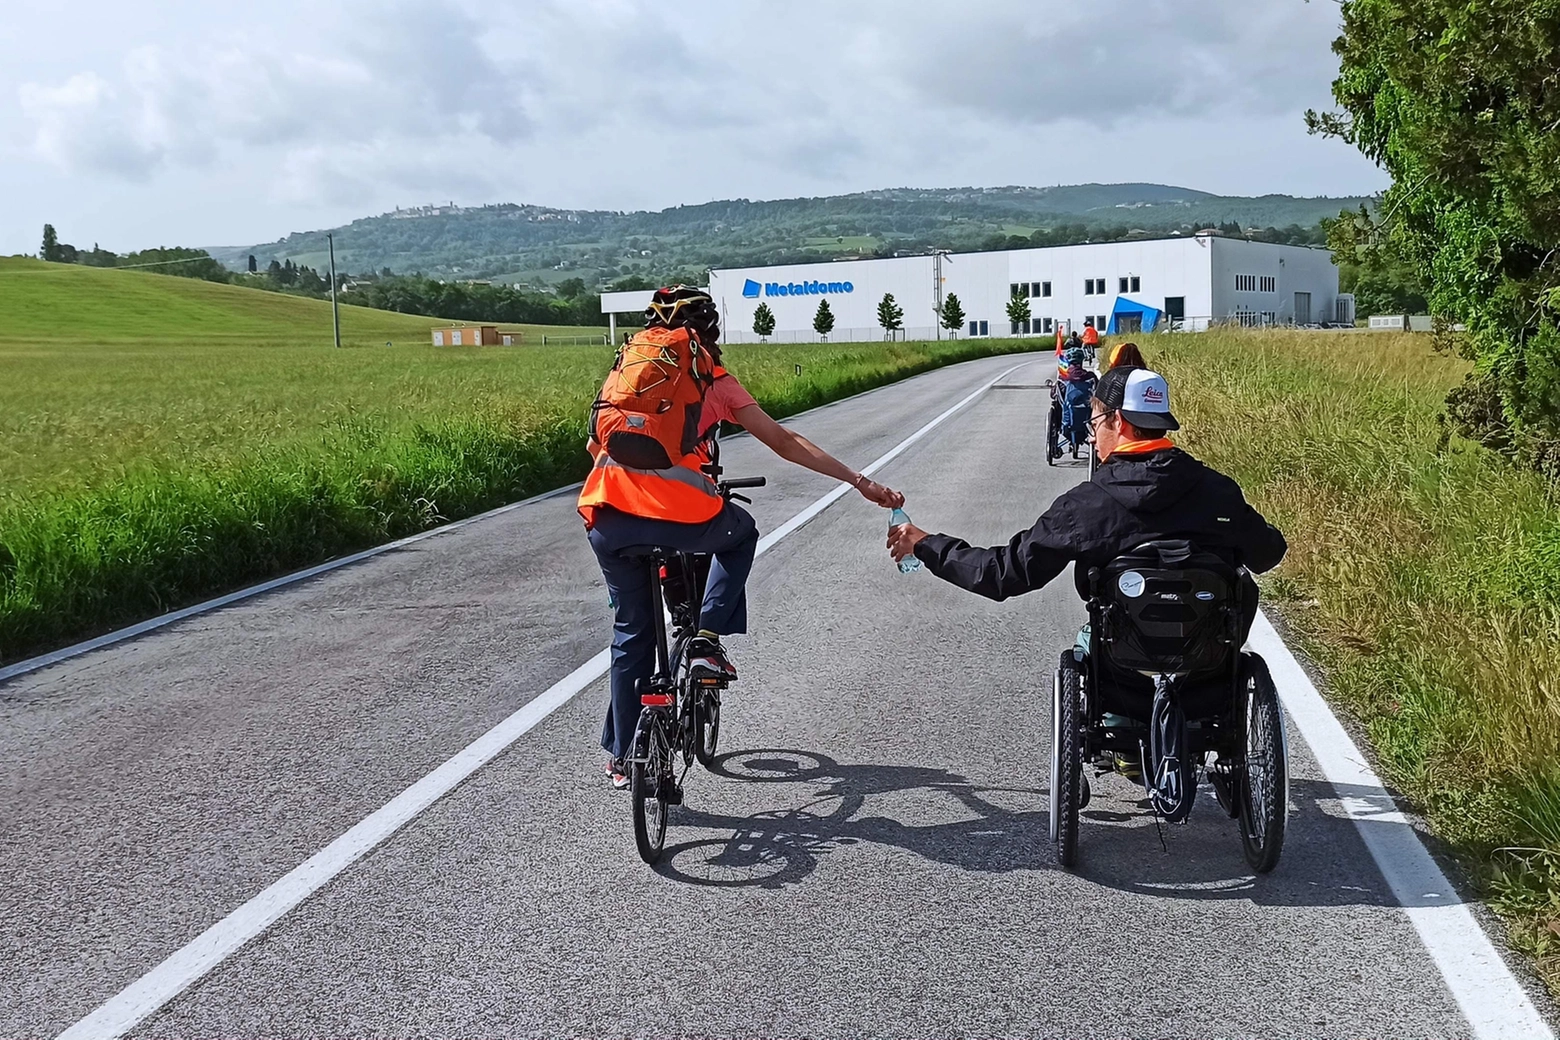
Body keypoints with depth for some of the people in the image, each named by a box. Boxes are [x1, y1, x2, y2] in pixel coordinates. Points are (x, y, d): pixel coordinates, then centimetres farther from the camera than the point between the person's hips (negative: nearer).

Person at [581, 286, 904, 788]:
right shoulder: (712, 381, 14)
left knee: (632, 632, 22)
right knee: (741, 533, 31)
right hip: (681, 514, -3)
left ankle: (622, 756, 28)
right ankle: (706, 642, 17)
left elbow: (596, 444, 28)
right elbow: (785, 443, 10)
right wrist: (861, 482, 12)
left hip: (607, 520, 3)